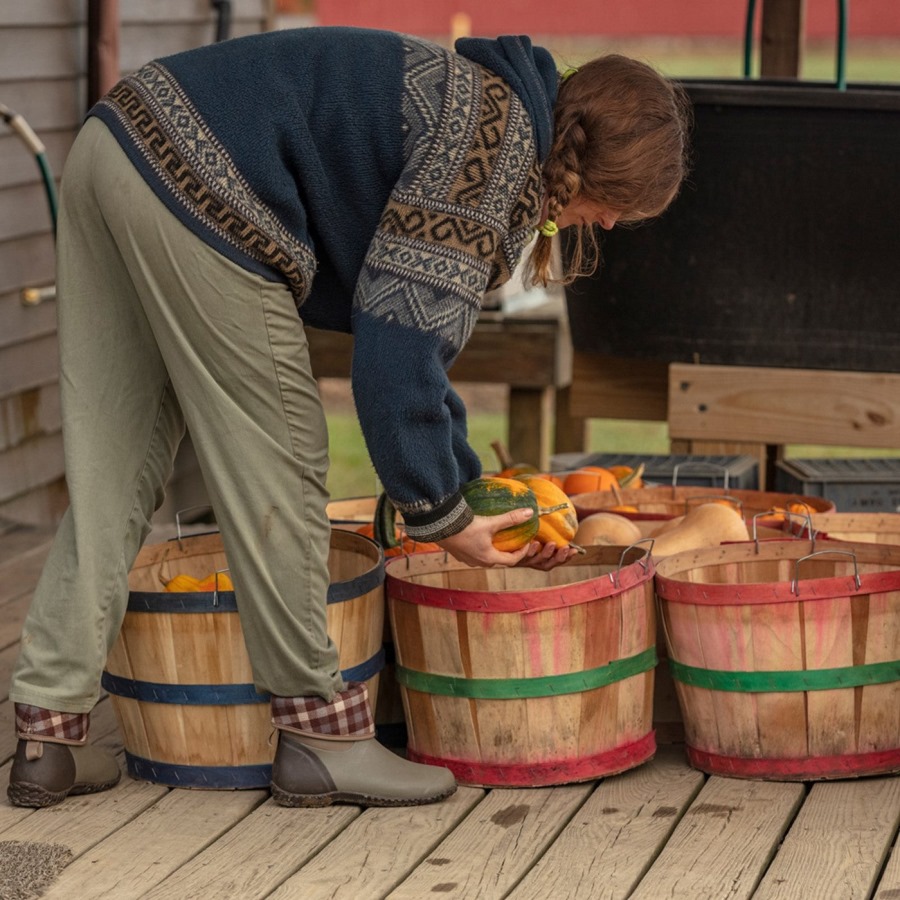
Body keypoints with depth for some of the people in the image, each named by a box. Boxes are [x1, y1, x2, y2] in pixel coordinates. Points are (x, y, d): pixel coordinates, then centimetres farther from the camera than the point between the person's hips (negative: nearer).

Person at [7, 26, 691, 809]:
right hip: (198, 186, -10)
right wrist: (440, 516, -5)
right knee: (274, 464, 1)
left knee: (112, 472, 12)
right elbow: (399, 331, -14)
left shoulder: (464, 102, 23)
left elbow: (415, 327, 30)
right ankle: (318, 735, 11)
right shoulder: (497, 139, -8)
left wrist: (466, 492, 30)